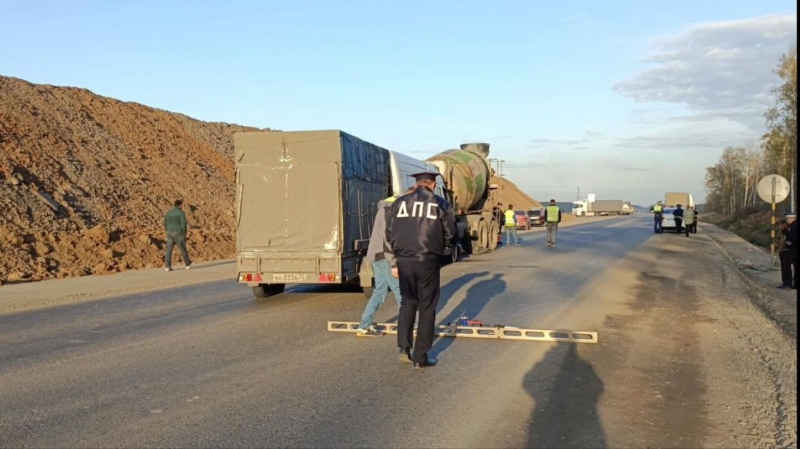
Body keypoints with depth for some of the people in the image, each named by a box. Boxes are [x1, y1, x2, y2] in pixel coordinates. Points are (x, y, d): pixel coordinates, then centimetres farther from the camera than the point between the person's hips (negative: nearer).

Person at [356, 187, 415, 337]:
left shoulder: (390, 209, 15)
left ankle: (364, 327, 14)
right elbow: (388, 239, -23)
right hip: (383, 257, -10)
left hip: (379, 256, 10)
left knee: (380, 291, 12)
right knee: (402, 291, -2)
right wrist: (394, 264, -22)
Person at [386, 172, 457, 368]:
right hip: (428, 261, -3)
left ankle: (404, 347, 10)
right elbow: (450, 235, 1)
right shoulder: (440, 204, 1)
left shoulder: (399, 202, 8)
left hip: (404, 260, 3)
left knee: (408, 301, 20)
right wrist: (440, 247, 22)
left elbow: (389, 233, 8)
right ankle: (420, 357, 11)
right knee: (427, 307, 8)